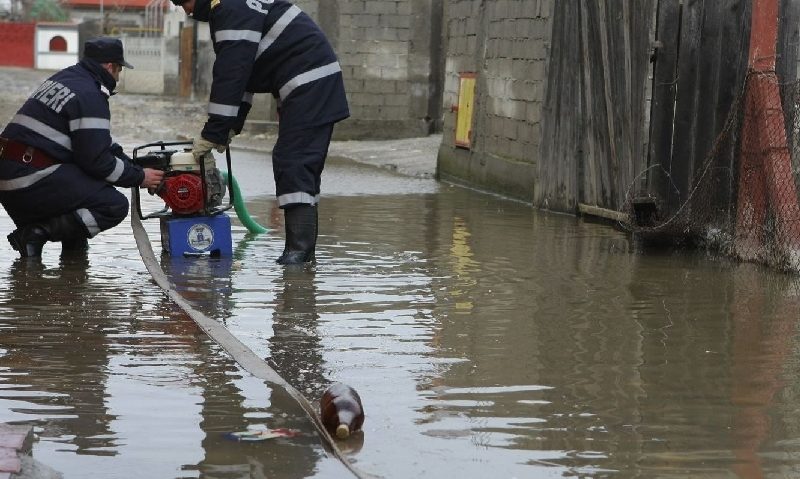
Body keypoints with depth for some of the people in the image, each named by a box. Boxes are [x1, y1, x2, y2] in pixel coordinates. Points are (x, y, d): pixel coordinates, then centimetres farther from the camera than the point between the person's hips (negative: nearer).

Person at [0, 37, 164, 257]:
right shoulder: (90, 96, -10)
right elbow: (96, 160, -14)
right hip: (32, 182, -10)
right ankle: (38, 232, -15)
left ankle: (74, 248, 17)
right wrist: (139, 177, -1)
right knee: (115, 206, -9)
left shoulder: (64, 78, 20)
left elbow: (96, 140, 27)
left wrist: (133, 165, 21)